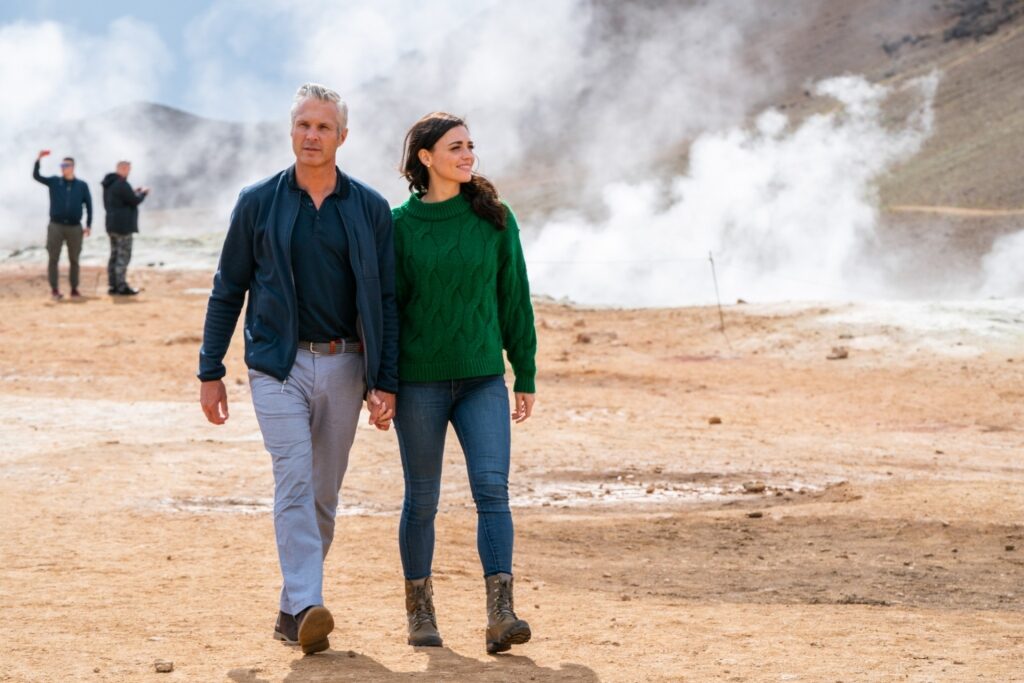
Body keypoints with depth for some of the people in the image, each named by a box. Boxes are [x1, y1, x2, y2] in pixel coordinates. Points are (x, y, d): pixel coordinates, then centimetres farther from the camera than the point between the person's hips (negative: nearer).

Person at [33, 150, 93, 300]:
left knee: (74, 260, 6)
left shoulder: (82, 185, 3)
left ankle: (74, 289, 15)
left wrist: (89, 225, 2)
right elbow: (36, 175, -7)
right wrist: (39, 159, -20)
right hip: (56, 226, 0)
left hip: (75, 227, 0)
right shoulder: (54, 181, 3)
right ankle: (54, 289, 1)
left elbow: (88, 205, 7)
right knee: (53, 259, -3)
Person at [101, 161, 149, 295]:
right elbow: (135, 201, -15)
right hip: (123, 225, -10)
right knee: (123, 256, -6)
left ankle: (113, 286, 13)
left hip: (112, 225, 10)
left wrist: (133, 192, 17)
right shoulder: (122, 184, -18)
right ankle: (122, 287, -7)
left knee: (114, 255, 12)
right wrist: (143, 193, 3)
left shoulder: (109, 184, 13)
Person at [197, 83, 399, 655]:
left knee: (324, 494, 7)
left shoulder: (370, 210, 4)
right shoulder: (258, 203, 2)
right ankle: (308, 605, -26)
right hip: (278, 365, -2)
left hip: (344, 367, 2)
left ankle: (292, 609, 19)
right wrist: (211, 372, 4)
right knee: (295, 481, -16)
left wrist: (385, 383, -3)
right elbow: (228, 290, 7)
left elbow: (387, 301, 4)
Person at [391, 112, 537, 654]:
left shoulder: (494, 219, 4)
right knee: (422, 499, 6)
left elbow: (515, 300, 7)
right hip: (419, 381, -1)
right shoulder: (400, 224, -1)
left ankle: (500, 615, -15)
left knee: (492, 489, -11)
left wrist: (526, 376, 6)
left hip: (483, 379, 1)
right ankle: (419, 608, 20)